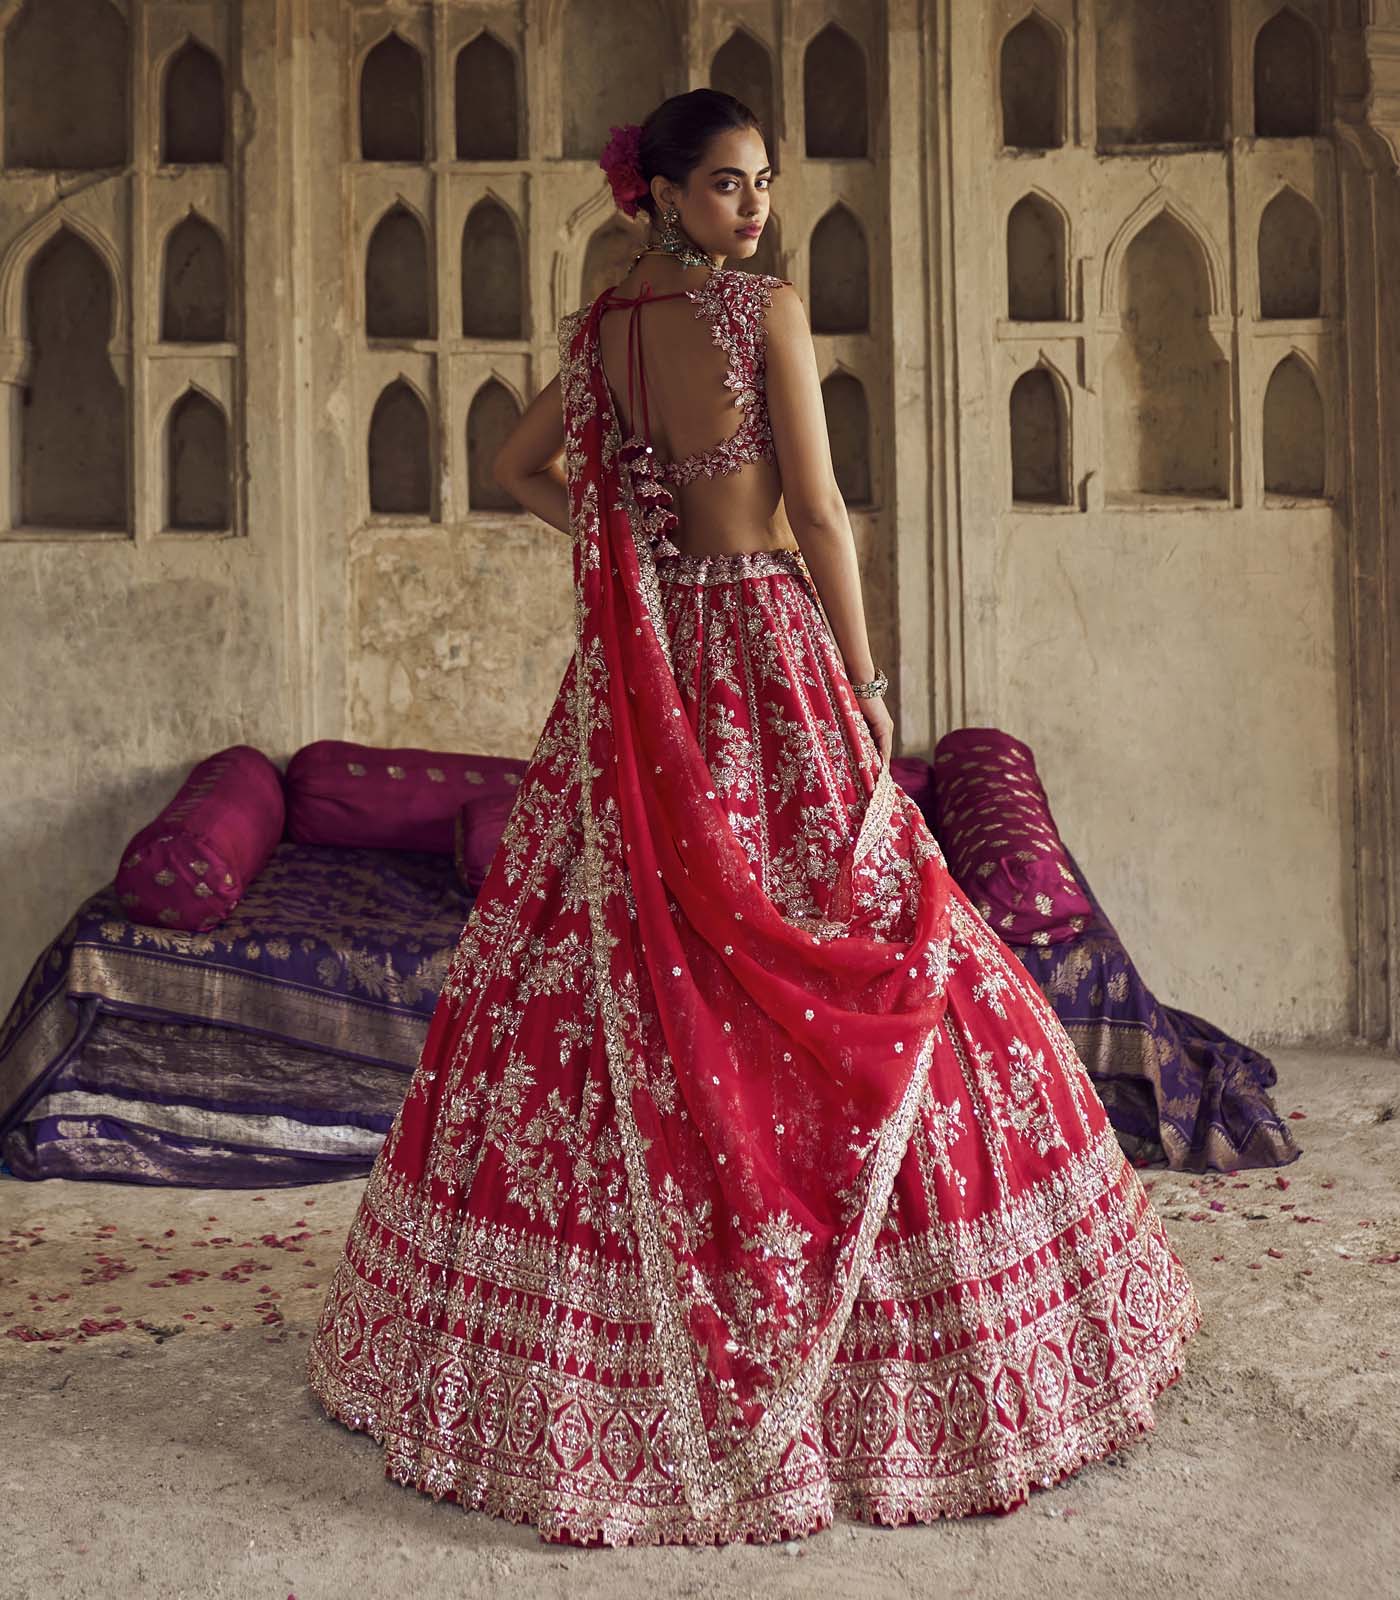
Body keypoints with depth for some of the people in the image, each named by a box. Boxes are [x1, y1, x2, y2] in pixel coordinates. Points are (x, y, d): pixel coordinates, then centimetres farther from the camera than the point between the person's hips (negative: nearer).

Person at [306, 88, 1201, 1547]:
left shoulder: (600, 329, 10)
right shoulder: (766, 309, -7)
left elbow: (521, 467, 24)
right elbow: (818, 510, -11)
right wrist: (865, 685, -6)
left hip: (636, 679, 6)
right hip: (765, 645, -6)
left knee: (625, 972, 10)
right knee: (845, 981, 1)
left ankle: (589, 1367, 19)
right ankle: (898, 1368, 9)